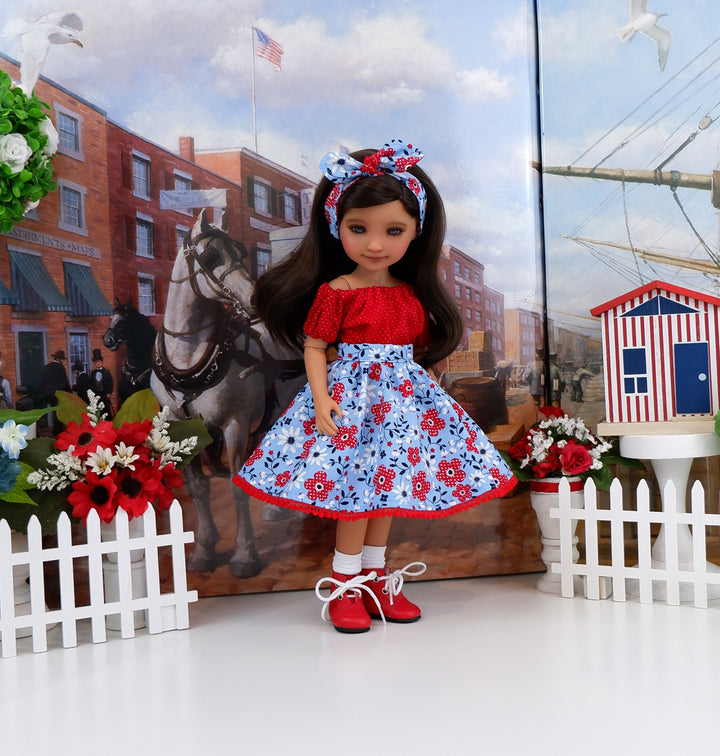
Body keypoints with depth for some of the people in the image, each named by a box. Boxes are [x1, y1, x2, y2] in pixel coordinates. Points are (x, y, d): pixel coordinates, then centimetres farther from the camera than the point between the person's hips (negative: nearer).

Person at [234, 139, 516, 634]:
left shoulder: (413, 294, 6)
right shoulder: (335, 291, -9)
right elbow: (314, 347, -8)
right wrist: (320, 398, -17)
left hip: (404, 397, 5)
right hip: (351, 396, -5)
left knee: (387, 486, 11)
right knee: (358, 489, -4)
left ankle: (375, 578, 26)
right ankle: (343, 585, 13)